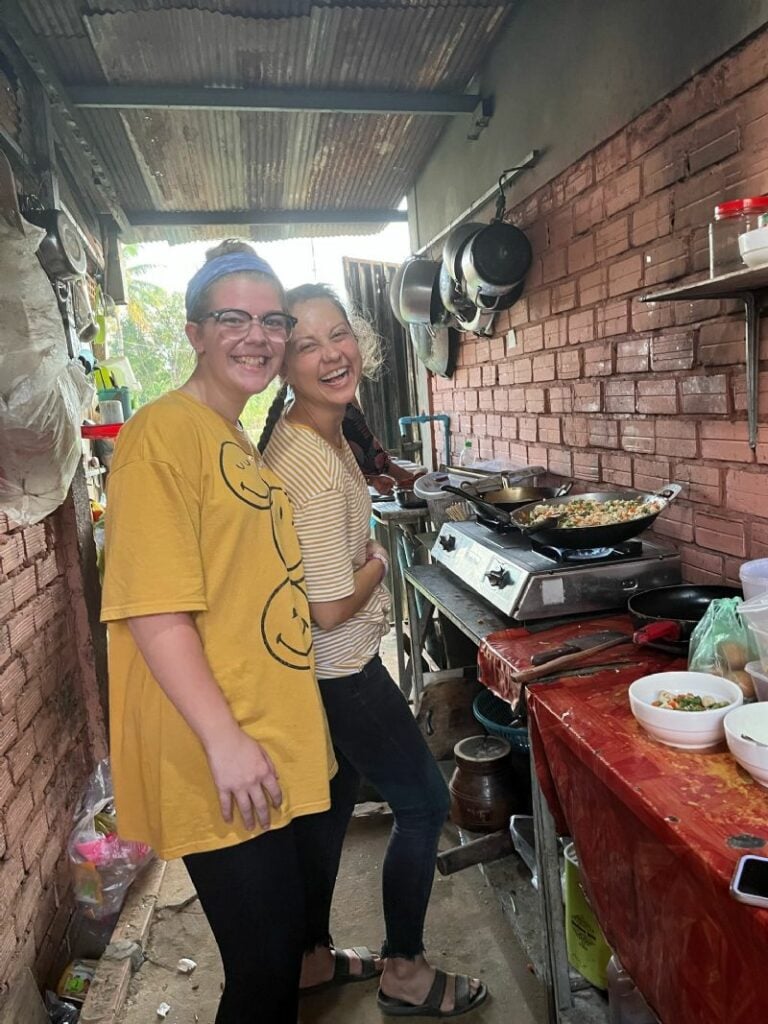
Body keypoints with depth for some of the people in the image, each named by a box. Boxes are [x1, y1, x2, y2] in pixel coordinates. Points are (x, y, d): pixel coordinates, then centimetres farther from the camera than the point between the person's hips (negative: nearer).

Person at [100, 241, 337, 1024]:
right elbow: (152, 606, -21)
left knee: (286, 942, 24)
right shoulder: (164, 432, -15)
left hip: (280, 745, 9)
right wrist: (224, 740, -21)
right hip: (224, 763, -9)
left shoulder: (240, 441, 13)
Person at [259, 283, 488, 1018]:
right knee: (424, 803, 10)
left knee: (332, 800, 24)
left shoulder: (318, 432, 1)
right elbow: (330, 609, -25)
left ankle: (313, 956, 45)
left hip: (320, 665, 9)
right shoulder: (314, 466, -29)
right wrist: (376, 567, -8)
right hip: (338, 669, -9)